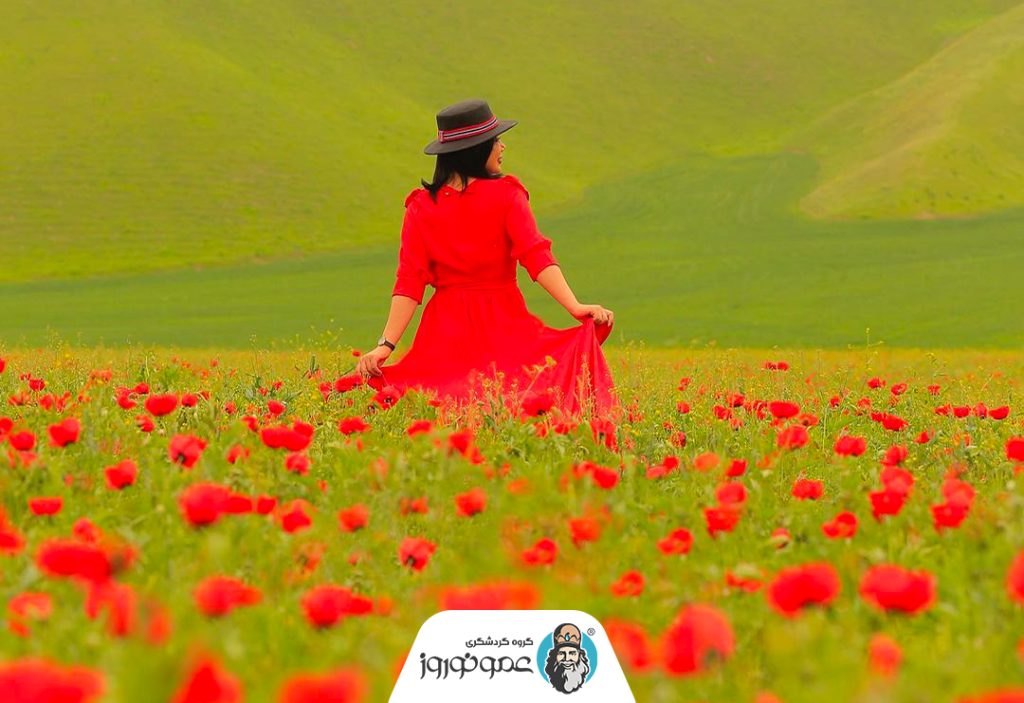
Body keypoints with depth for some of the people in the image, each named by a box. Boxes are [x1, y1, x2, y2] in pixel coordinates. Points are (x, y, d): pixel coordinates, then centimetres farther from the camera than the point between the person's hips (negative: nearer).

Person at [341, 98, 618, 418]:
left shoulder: (421, 206, 4)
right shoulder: (506, 194, -2)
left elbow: (409, 281, -3)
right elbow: (535, 256, -14)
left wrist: (386, 344, -6)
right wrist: (575, 307, -21)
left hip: (446, 331, 2)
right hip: (505, 325, -2)